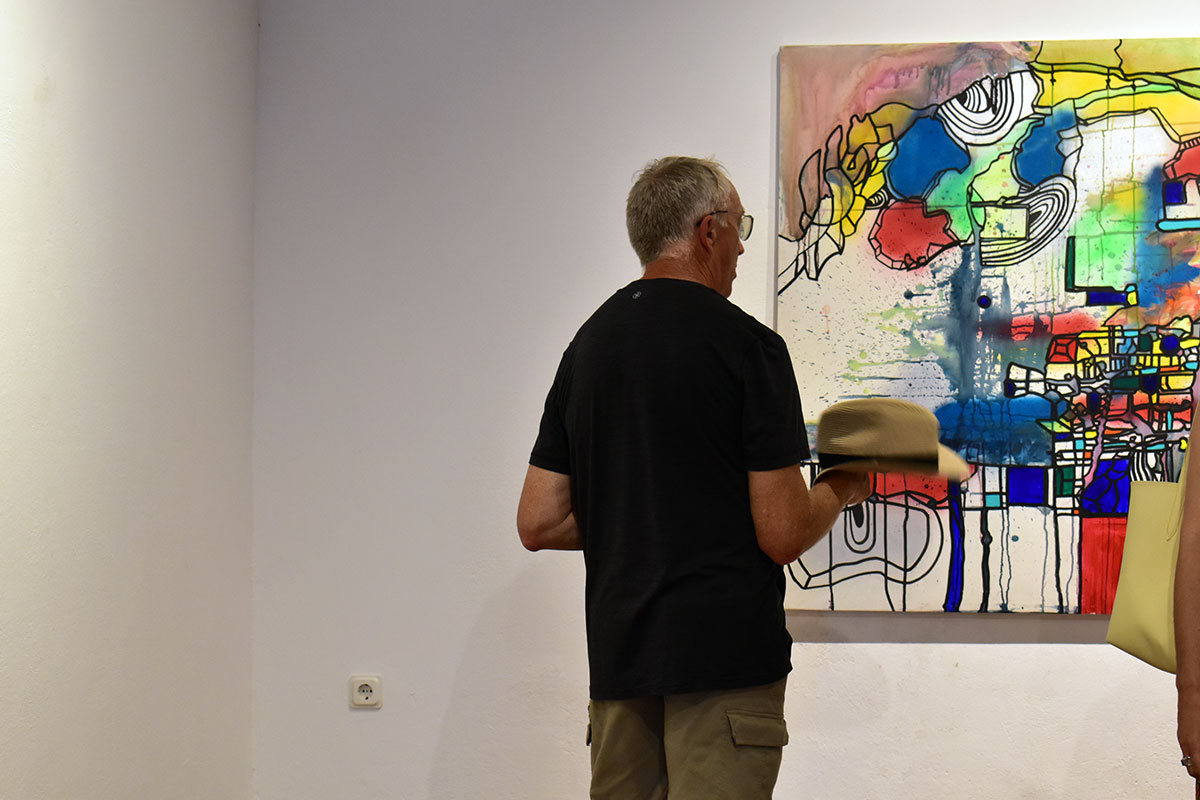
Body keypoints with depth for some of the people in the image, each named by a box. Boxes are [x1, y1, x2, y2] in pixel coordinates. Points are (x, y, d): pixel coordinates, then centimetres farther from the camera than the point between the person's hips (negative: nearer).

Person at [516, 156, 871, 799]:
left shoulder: (588, 344, 10)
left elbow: (539, 524, 9)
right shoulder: (745, 343, -9)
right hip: (725, 661, -6)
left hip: (616, 660, 7)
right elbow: (784, 534, -11)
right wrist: (845, 487, 8)